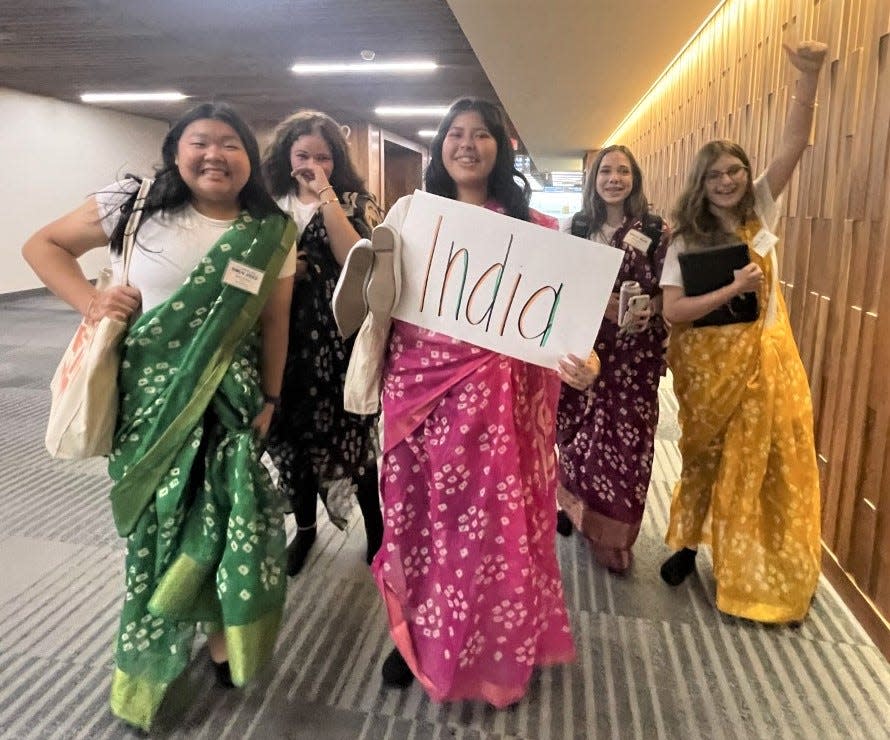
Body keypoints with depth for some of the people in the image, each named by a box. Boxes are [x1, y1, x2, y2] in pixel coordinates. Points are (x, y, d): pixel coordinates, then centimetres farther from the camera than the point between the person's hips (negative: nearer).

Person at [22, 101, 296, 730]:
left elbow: (274, 325, 6)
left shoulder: (272, 235, 1)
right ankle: (148, 667, 35)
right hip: (146, 399, -1)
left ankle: (221, 640, 29)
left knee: (233, 524, -2)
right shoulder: (136, 206, -3)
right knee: (158, 526, 9)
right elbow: (43, 245, 5)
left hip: (226, 403, 1)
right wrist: (90, 300, -10)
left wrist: (269, 401, 5)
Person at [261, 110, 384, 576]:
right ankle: (304, 528, 32)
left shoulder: (356, 203, 0)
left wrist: (327, 197, -17)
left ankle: (376, 530, 22)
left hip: (340, 340, -3)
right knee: (293, 431, 11)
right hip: (288, 341, 4)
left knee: (352, 433, 2)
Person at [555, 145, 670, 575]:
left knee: (625, 438, 2)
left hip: (633, 351, -1)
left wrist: (647, 310, -21)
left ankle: (614, 536, 19)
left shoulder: (655, 229, 0)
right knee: (580, 431, 8)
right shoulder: (577, 226, 6)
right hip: (583, 344, 2)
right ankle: (577, 508, 32)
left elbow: (668, 291, 0)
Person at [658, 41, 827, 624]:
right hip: (709, 362, -2)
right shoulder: (686, 242, -4)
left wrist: (810, 75, -19)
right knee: (708, 458, 10)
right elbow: (673, 311, -13)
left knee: (773, 462, 7)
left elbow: (794, 144, -8)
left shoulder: (762, 211, 3)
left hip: (765, 356, 2)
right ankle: (689, 544, 30)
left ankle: (769, 573, 24)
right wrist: (733, 288, -21)